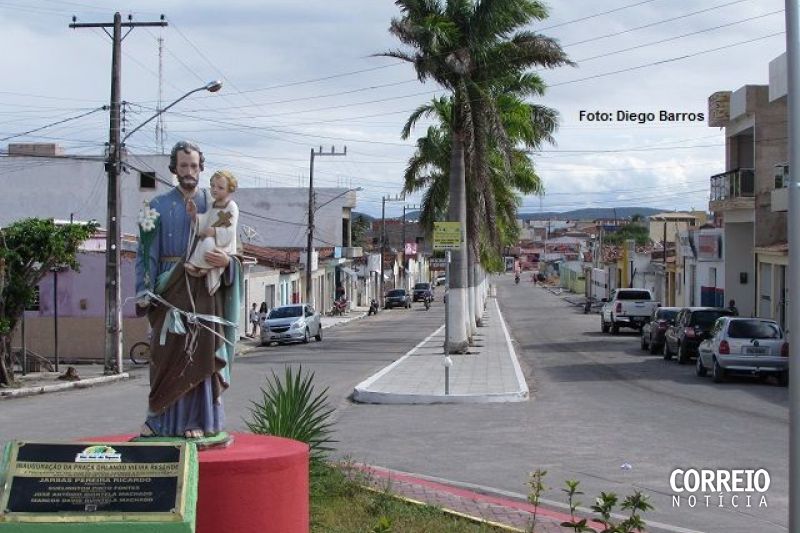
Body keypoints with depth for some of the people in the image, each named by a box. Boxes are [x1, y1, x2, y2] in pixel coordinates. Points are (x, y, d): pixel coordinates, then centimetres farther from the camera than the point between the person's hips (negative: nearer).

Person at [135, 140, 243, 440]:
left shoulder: (212, 205, 9)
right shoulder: (159, 206, 8)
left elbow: (226, 246, 10)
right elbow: (146, 250, 5)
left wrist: (226, 261, -14)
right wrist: (144, 291, -5)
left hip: (203, 289, 0)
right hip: (170, 288, 0)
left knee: (199, 352, -3)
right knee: (166, 353, -1)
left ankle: (196, 421, 2)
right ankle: (159, 420, 8)